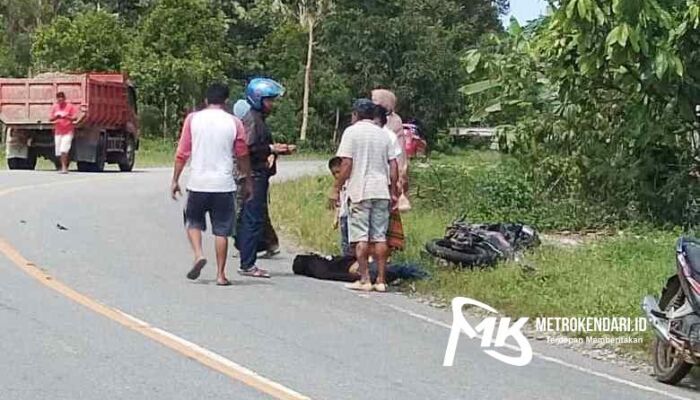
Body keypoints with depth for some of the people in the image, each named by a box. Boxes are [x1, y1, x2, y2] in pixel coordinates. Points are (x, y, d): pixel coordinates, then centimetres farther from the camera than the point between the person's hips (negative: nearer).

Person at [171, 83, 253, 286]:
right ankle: (221, 274, 7)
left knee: (193, 221, 19)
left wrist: (175, 180, 8)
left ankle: (198, 254, -3)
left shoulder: (193, 119, 0)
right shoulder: (234, 123, 0)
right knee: (221, 229, 6)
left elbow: (182, 153, 1)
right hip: (224, 184, 0)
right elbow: (242, 157, 6)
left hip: (198, 183, 0)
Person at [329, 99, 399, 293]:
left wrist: (336, 189, -4)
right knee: (380, 237, 6)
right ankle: (381, 280, 6)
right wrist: (393, 192, 14)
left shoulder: (352, 132, -3)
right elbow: (393, 165, 9)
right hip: (381, 191, 5)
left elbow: (346, 164, -9)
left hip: (360, 192, -4)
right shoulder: (383, 134, 12)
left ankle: (364, 280, -2)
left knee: (361, 237, -1)